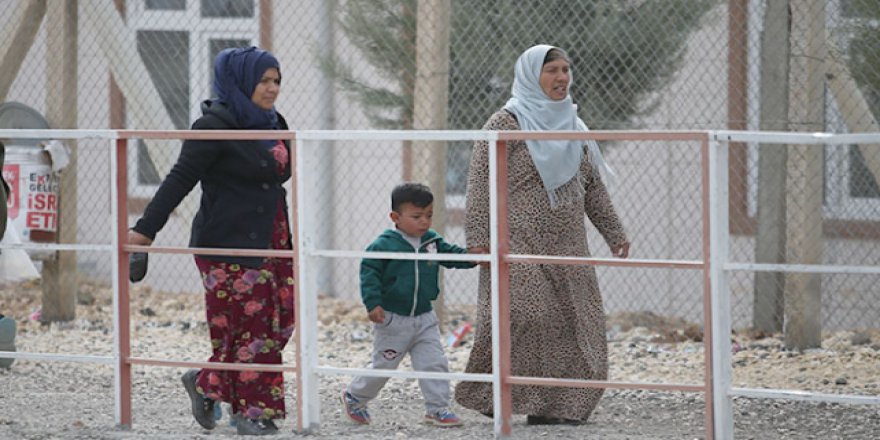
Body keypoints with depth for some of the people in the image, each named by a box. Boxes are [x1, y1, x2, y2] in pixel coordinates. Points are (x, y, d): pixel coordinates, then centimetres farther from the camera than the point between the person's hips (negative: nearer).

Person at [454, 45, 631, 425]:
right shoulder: (506, 123, -5)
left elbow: (592, 186, 22)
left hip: (566, 246, 7)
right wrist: (477, 237, -17)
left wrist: (613, 233, 20)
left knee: (573, 322, 1)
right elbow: (480, 181, -9)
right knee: (522, 315, -18)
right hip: (519, 242, -7)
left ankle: (555, 405, 6)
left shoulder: (571, 124, 15)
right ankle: (486, 394, -6)